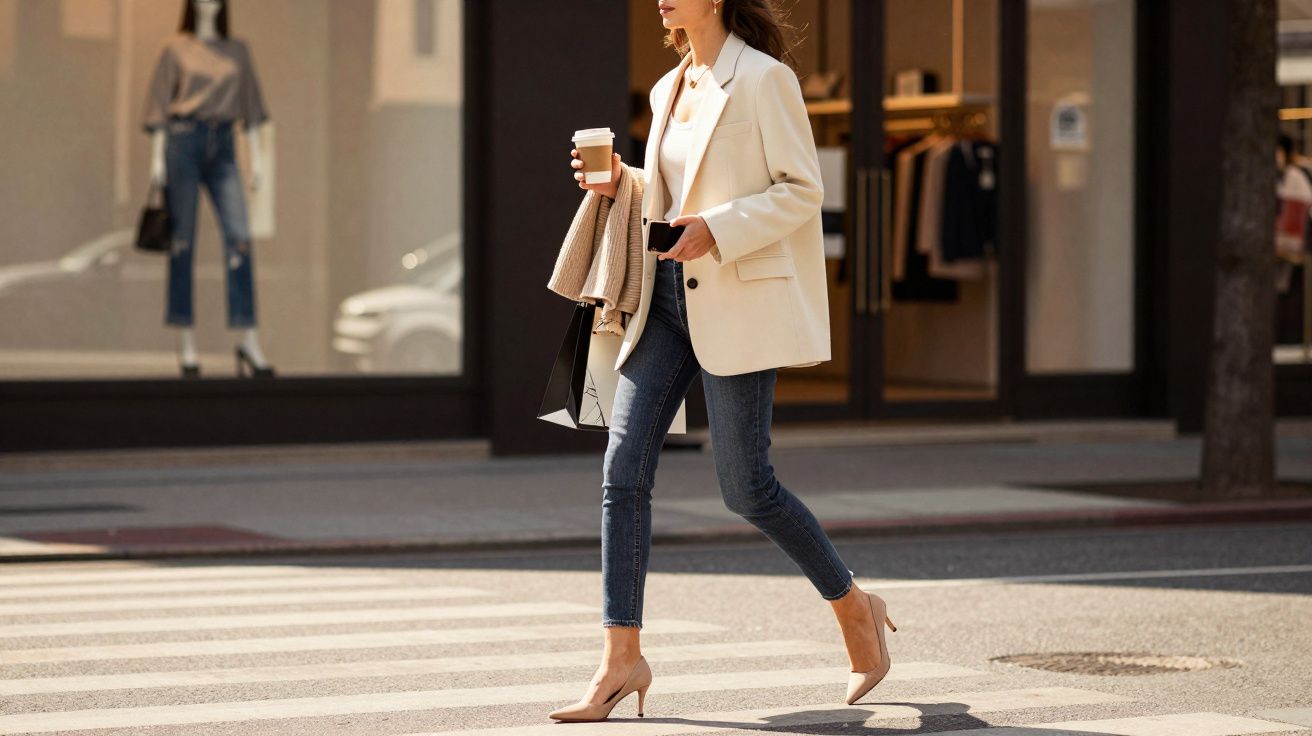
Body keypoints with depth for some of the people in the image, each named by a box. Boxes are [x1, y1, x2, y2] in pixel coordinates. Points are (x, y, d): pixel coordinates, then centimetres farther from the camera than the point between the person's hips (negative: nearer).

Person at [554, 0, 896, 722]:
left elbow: (802, 191, -10)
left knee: (745, 486, -4)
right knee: (623, 467, -4)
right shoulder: (668, 90, 15)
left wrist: (715, 229, -21)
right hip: (669, 294, 7)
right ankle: (622, 657, -2)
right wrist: (620, 183, 6)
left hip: (740, 302, -7)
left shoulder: (764, 78, -7)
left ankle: (856, 609, 17)